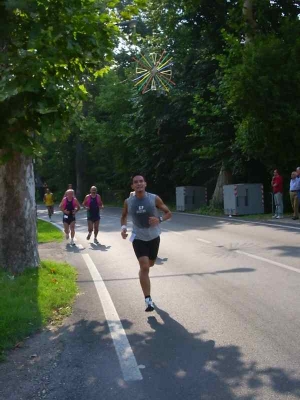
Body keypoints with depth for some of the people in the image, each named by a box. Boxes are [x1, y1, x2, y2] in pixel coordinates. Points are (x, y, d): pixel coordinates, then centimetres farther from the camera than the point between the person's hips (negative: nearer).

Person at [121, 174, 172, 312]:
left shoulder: (154, 198, -12)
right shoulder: (128, 202, -7)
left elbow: (168, 213, -3)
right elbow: (124, 216, 11)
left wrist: (159, 219, -23)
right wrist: (123, 227, -9)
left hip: (154, 237, 2)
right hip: (139, 238, -1)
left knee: (150, 264, 18)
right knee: (144, 267, -14)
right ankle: (148, 300, -11)